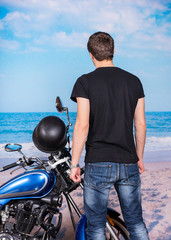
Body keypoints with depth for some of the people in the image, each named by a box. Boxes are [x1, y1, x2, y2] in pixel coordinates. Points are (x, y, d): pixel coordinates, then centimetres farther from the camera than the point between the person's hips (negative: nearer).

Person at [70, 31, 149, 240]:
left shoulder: (85, 82, -6)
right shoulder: (134, 81, 5)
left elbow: (82, 125, -12)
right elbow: (140, 124, 7)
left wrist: (74, 163, -6)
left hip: (98, 163, -3)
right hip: (129, 163, 4)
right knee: (136, 222, 14)